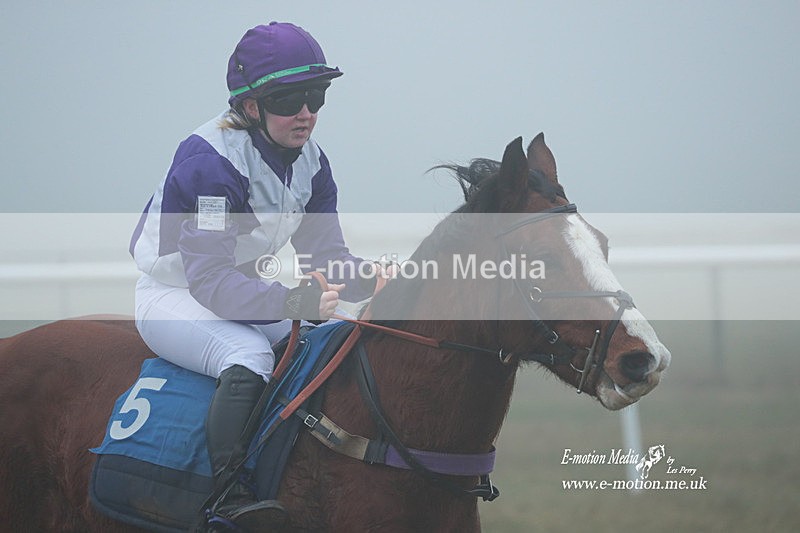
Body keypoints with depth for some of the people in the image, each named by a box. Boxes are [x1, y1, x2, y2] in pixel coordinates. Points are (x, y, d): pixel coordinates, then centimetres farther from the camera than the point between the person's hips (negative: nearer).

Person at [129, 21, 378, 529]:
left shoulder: (310, 160, -2)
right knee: (248, 354, -34)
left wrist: (370, 279, -24)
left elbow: (325, 252, -1)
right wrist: (293, 302, -43)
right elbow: (208, 277, -31)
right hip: (174, 295, -8)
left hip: (244, 292, 8)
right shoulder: (209, 159, -27)